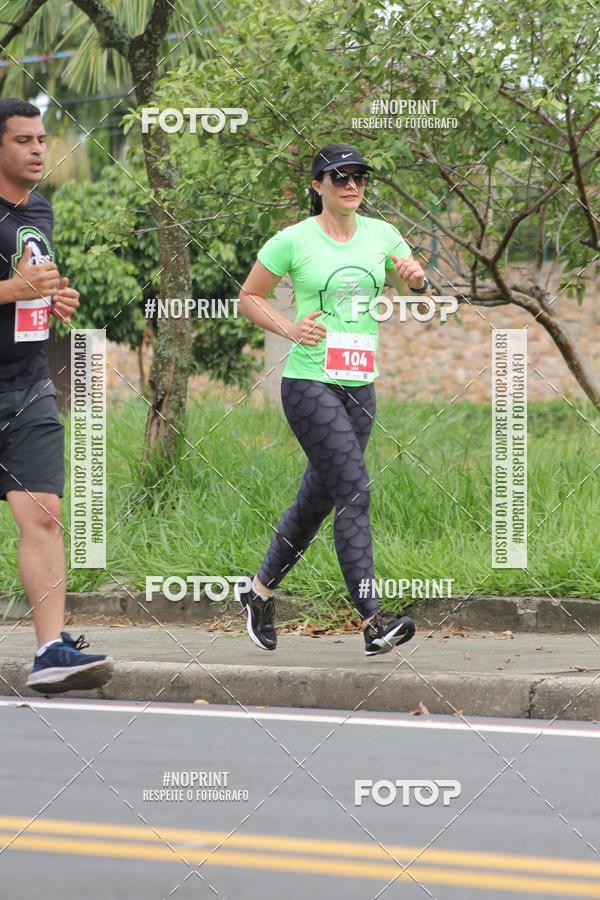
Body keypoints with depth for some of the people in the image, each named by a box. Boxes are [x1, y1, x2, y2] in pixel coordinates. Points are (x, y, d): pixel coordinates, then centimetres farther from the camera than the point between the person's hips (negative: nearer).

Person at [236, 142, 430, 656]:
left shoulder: (382, 236, 9)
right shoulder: (293, 240, -4)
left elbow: (418, 298, 16)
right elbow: (248, 298, 6)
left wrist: (416, 279, -7)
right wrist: (289, 329, -10)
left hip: (360, 385, 6)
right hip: (309, 383, -6)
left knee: (317, 499, 12)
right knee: (354, 489, -18)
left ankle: (261, 590, 33)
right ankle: (373, 620, -22)